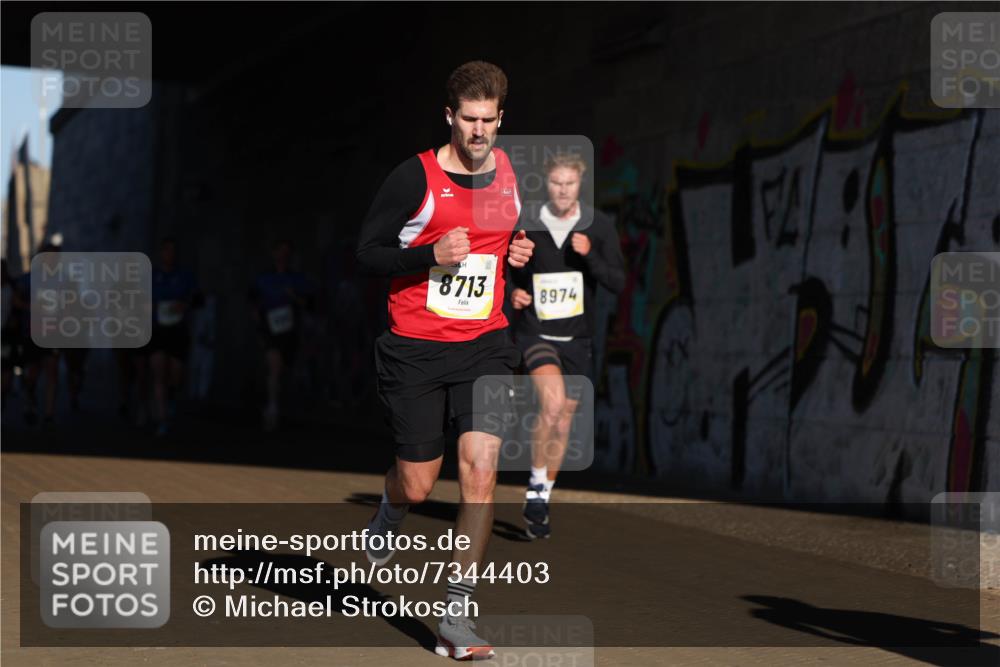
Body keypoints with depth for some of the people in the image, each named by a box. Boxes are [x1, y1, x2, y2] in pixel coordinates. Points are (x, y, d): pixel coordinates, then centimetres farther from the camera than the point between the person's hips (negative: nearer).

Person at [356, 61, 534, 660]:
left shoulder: (510, 171, 7)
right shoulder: (416, 177, -9)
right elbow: (367, 250, -6)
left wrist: (520, 252, 3)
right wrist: (433, 255, -21)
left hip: (485, 346, 3)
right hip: (416, 350, -3)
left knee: (481, 471, -12)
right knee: (418, 485, 3)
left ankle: (457, 616, -4)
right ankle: (390, 515, 44)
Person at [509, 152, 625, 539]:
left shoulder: (599, 227, -1)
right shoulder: (526, 225, -4)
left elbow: (618, 282, -5)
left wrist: (590, 256, -21)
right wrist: (512, 293, -10)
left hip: (576, 338, 3)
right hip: (535, 331, -3)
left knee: (562, 423, 9)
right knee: (553, 401, -28)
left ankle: (541, 503, 26)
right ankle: (536, 488, -13)